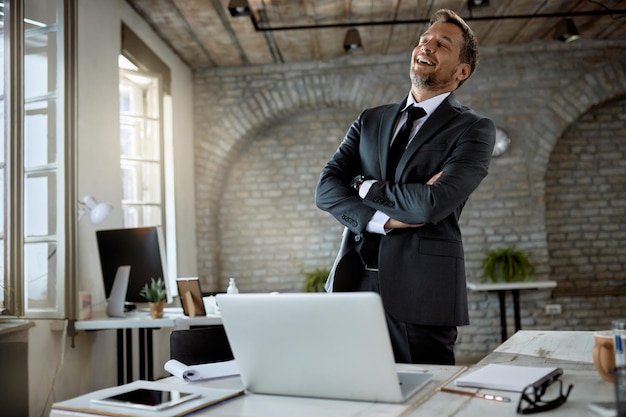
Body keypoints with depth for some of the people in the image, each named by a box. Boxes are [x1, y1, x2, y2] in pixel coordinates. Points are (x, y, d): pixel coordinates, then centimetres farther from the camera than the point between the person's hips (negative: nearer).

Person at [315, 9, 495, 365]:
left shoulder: (474, 130, -1)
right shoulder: (370, 121, 15)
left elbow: (433, 203, -17)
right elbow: (326, 188, 2)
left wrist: (367, 187, -3)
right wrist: (383, 219, -14)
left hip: (421, 293, -4)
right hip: (353, 283, 4)